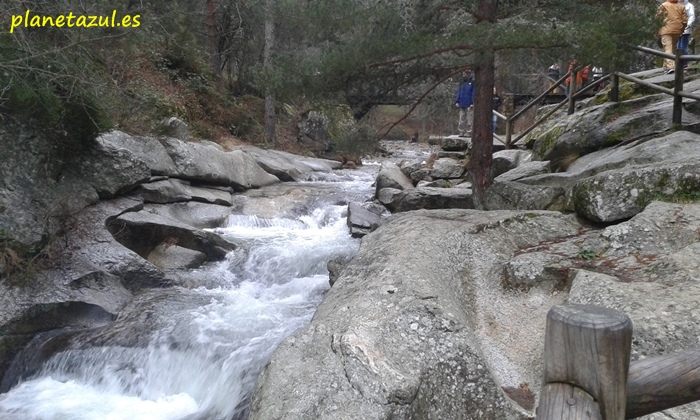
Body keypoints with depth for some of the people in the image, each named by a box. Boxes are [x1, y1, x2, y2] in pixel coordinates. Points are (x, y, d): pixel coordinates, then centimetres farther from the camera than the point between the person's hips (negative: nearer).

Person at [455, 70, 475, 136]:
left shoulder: (472, 82, -4)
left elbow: (474, 93, -9)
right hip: (462, 105, 6)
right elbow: (459, 93, 17)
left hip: (469, 105, -6)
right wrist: (456, 101, 6)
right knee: (462, 120, 8)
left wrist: (473, 103, -15)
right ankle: (461, 132, 12)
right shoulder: (462, 83, 16)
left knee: (469, 120, -4)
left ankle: (469, 133, -1)